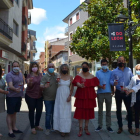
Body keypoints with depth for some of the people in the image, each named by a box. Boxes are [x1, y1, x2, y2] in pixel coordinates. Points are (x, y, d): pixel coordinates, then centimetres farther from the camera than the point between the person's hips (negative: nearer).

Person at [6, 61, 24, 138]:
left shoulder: (20, 74, 10)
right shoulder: (9, 75, -14)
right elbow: (10, 86, -27)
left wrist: (21, 95, 17)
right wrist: (15, 89, -47)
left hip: (18, 96, 7)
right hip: (11, 97, -7)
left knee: (14, 113, 17)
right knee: (10, 113, 2)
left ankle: (14, 128, 28)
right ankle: (10, 131, 8)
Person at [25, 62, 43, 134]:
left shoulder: (40, 75, 4)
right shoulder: (29, 75, -10)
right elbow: (29, 85, -22)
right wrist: (30, 82, -42)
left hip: (39, 96, 5)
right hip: (30, 96, -4)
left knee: (39, 110, 10)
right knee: (31, 111, 6)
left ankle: (37, 125, 29)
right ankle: (32, 127, 18)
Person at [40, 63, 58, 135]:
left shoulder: (57, 76, 5)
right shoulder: (44, 77, -7)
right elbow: (41, 86, -18)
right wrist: (44, 86, -40)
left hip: (56, 98, 4)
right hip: (48, 98, -4)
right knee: (48, 114, 0)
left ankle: (53, 127, 29)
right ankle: (48, 128, 14)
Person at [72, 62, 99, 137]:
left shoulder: (92, 77, 5)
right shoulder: (79, 76, -3)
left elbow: (95, 85, 11)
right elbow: (76, 82, -23)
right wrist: (80, 85, -42)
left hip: (90, 96, 2)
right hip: (81, 96, -2)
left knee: (88, 111, 7)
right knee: (80, 111, -1)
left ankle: (86, 128, 21)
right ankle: (80, 129, 8)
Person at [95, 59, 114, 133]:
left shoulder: (110, 72, 7)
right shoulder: (98, 73, 5)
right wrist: (101, 86, -20)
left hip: (108, 93, 1)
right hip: (100, 93, -1)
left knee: (108, 110, 6)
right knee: (100, 110, 6)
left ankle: (108, 126, 14)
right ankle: (100, 125, 15)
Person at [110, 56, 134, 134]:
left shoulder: (129, 70, 4)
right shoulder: (114, 71, 2)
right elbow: (111, 81, 0)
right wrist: (114, 83, -21)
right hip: (118, 93, 1)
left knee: (129, 110, 1)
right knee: (118, 110, 8)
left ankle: (130, 127, 14)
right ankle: (120, 127, 21)